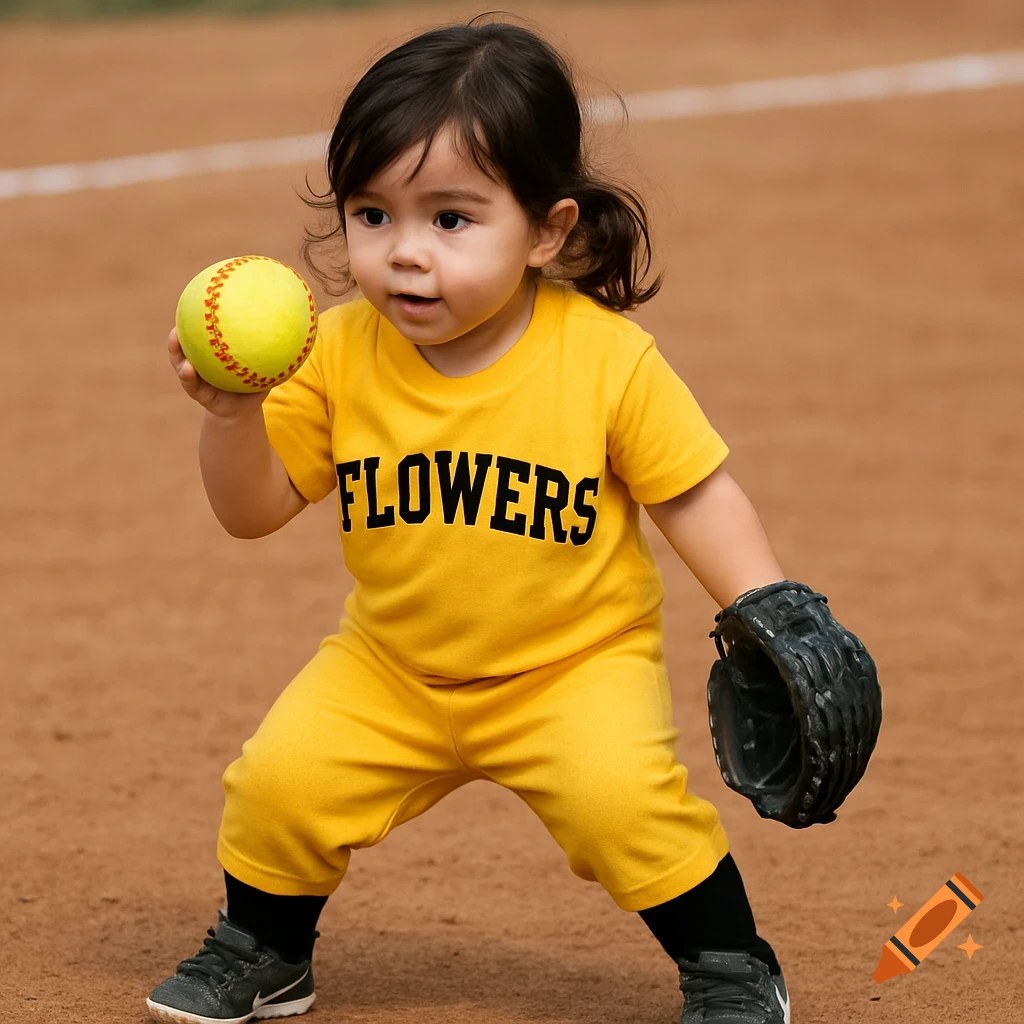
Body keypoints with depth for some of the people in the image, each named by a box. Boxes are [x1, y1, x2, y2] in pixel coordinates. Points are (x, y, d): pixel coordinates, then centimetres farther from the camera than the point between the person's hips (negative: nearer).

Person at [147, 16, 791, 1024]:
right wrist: (230, 414, -25)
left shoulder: (608, 361, -18)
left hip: (576, 663, -3)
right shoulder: (338, 357, -11)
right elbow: (253, 509, -6)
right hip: (389, 668, 3)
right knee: (280, 779, -12)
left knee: (623, 795, -25)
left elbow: (696, 498, -9)